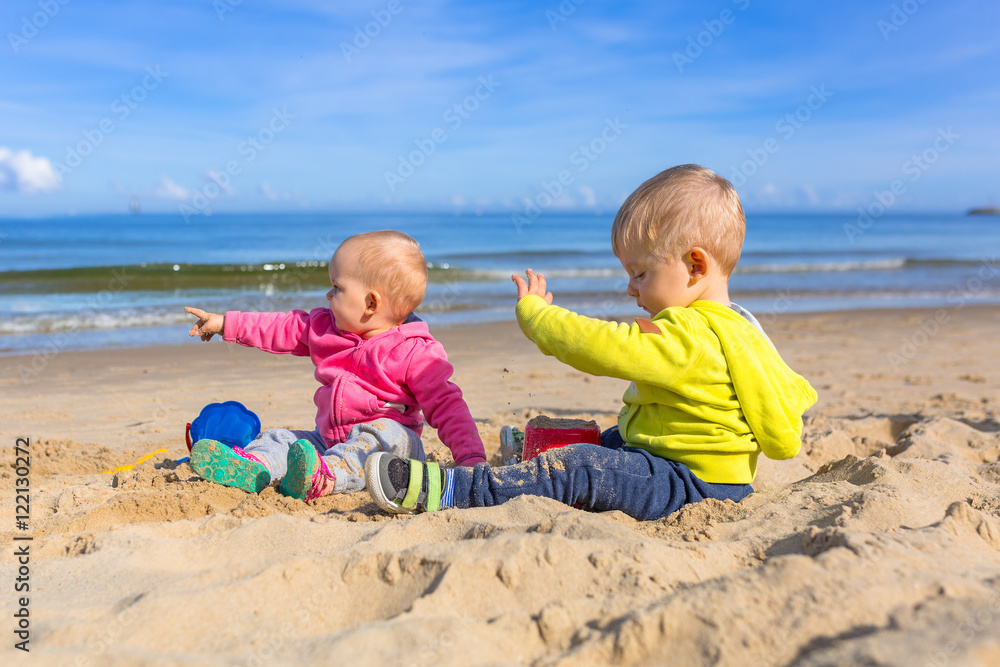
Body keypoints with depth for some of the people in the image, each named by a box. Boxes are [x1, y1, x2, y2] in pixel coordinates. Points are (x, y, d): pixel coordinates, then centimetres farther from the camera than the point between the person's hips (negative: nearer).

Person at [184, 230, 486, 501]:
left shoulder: (415, 352, -12)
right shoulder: (326, 326, 9)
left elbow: (445, 403, -14)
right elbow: (281, 328, 18)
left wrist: (471, 456, -23)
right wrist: (226, 323, 19)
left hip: (393, 445, -6)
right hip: (329, 441, 7)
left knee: (383, 434, -36)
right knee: (280, 437, -6)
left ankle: (328, 476, -57)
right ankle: (252, 466, -37)